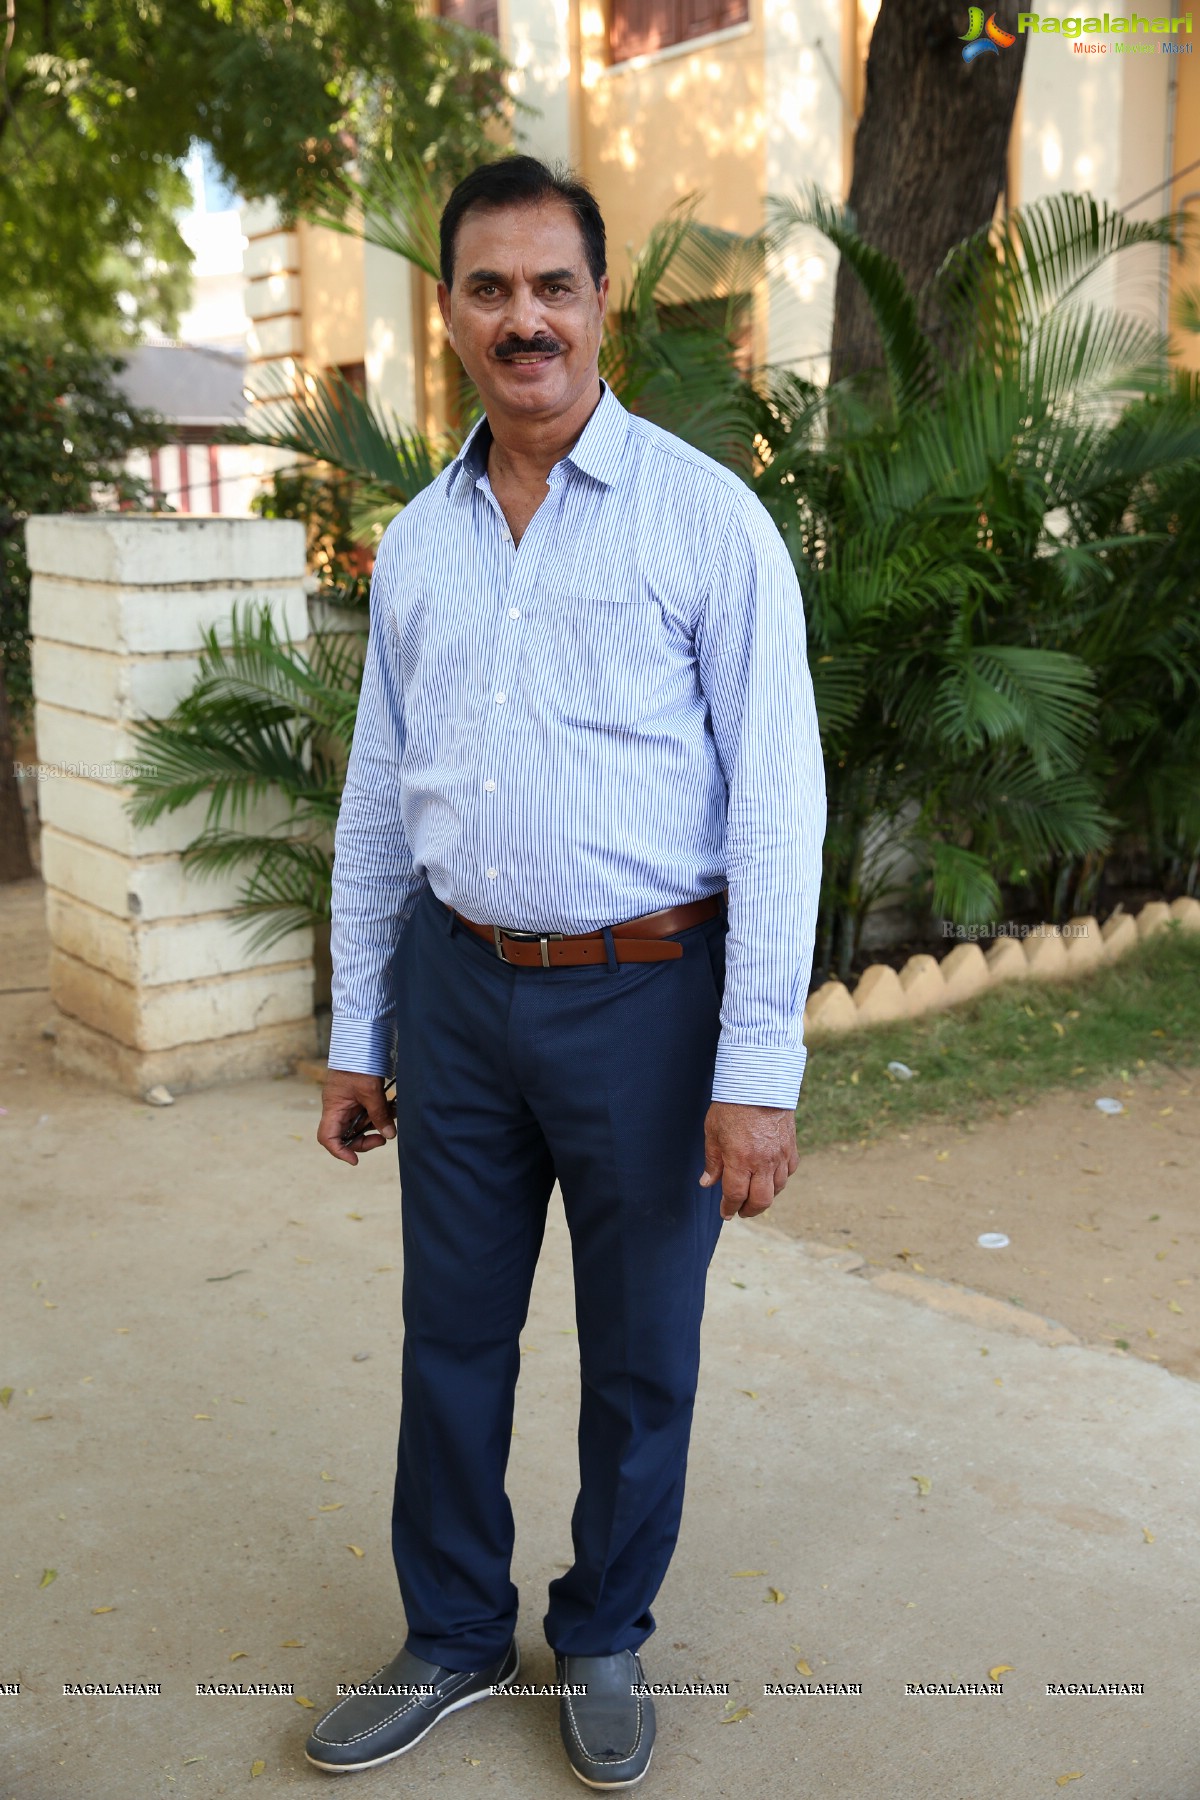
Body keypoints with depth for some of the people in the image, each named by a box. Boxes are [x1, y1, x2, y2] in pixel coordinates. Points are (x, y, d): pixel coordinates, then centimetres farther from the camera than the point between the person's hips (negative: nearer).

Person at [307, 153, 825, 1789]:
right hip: (459, 991, 5)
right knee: (452, 1335, 15)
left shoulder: (707, 519, -7)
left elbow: (777, 799, -11)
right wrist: (356, 1034, 13)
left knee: (640, 1357, 11)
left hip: (646, 996, -4)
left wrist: (759, 1068, -15)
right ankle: (456, 1637, 36)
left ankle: (604, 1640, 35)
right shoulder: (416, 544, 8)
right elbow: (377, 799, 13)